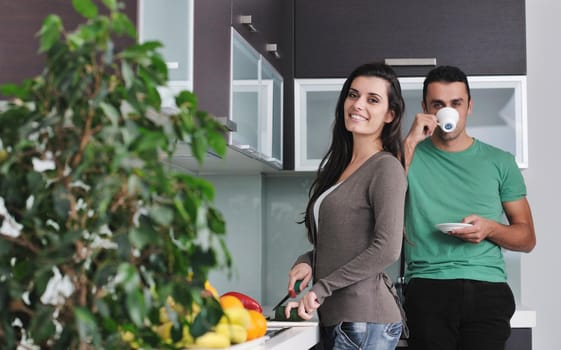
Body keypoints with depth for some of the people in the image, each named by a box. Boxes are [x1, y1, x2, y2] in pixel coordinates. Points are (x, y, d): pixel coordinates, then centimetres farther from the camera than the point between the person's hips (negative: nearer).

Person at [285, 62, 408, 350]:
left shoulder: (387, 168, -9)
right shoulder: (338, 167, 16)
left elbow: (387, 249, -18)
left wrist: (320, 289, -15)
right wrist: (307, 261, 1)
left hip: (365, 319, -8)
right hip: (334, 318, 8)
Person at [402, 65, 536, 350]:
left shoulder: (500, 162, 12)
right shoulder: (411, 155, 9)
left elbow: (527, 238, 14)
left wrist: (490, 229, -7)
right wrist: (411, 141, -9)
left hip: (488, 291, 1)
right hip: (428, 289, -1)